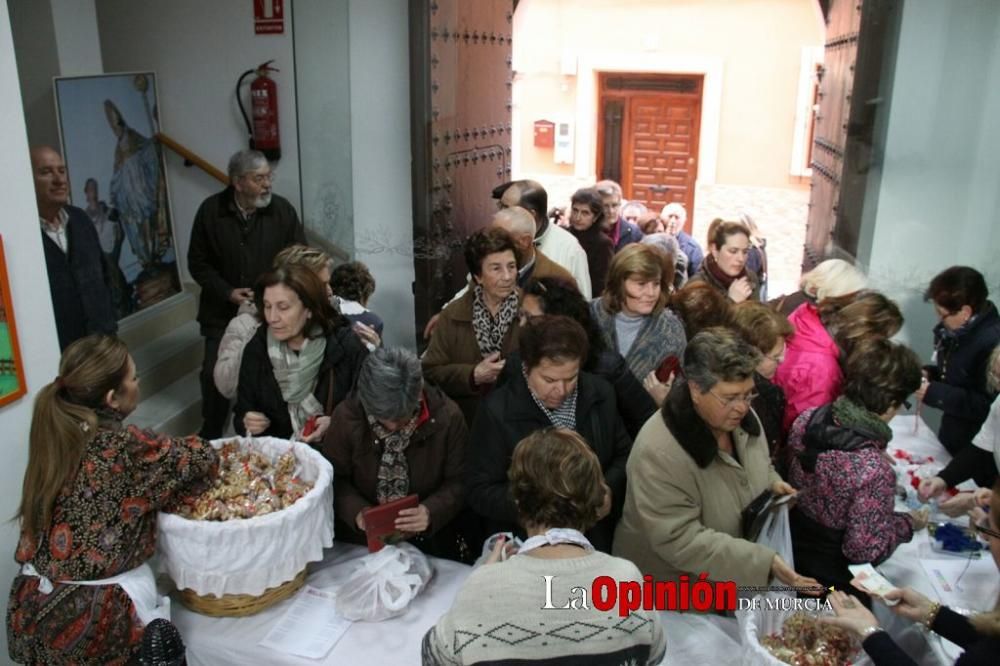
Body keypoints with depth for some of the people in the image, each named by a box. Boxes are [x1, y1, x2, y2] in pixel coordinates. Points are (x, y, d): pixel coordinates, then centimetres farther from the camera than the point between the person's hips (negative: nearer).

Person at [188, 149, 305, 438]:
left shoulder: (282, 210, -6)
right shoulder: (211, 211, -5)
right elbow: (197, 262, 2)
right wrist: (227, 292, -9)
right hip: (222, 313, 1)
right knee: (215, 372, 4)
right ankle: (210, 437, 25)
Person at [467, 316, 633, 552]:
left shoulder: (601, 394, 2)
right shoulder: (497, 412, -10)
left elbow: (625, 455, 14)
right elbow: (481, 493, -6)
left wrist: (610, 489, -6)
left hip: (596, 540, 4)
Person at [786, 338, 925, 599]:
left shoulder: (806, 419, -15)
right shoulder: (874, 470, -34)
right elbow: (864, 550, -24)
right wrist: (908, 523, -8)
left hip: (792, 551, 6)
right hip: (831, 578, -6)